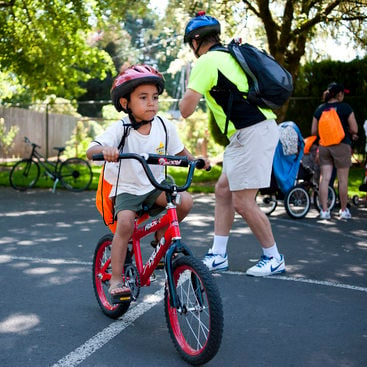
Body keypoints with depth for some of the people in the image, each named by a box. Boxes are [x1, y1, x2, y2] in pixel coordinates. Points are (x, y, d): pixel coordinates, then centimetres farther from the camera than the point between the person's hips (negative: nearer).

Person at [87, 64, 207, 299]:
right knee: (125, 223, -27)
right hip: (126, 189, -3)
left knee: (185, 201, -21)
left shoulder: (164, 126, -5)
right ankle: (116, 278, -11)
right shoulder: (120, 129, -15)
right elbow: (90, 151, -26)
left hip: (155, 186, 3)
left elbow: (180, 151, 10)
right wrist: (104, 150, -48)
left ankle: (162, 238, 7)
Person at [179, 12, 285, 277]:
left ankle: (274, 259, 11)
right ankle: (218, 256, 17)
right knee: (223, 190, 12)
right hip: (253, 130, 10)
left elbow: (186, 110, -12)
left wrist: (189, 87, 7)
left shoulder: (206, 61, -9)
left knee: (242, 202, -3)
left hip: (252, 133, -10)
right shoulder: (230, 55, 19)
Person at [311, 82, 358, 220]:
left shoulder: (319, 109, 8)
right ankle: (343, 210, 15)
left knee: (324, 178, 2)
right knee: (343, 180, 5)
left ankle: (324, 210, -1)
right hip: (341, 145, -4)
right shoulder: (345, 107, -4)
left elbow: (313, 131, 8)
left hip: (324, 146, 4)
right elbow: (354, 129, -6)